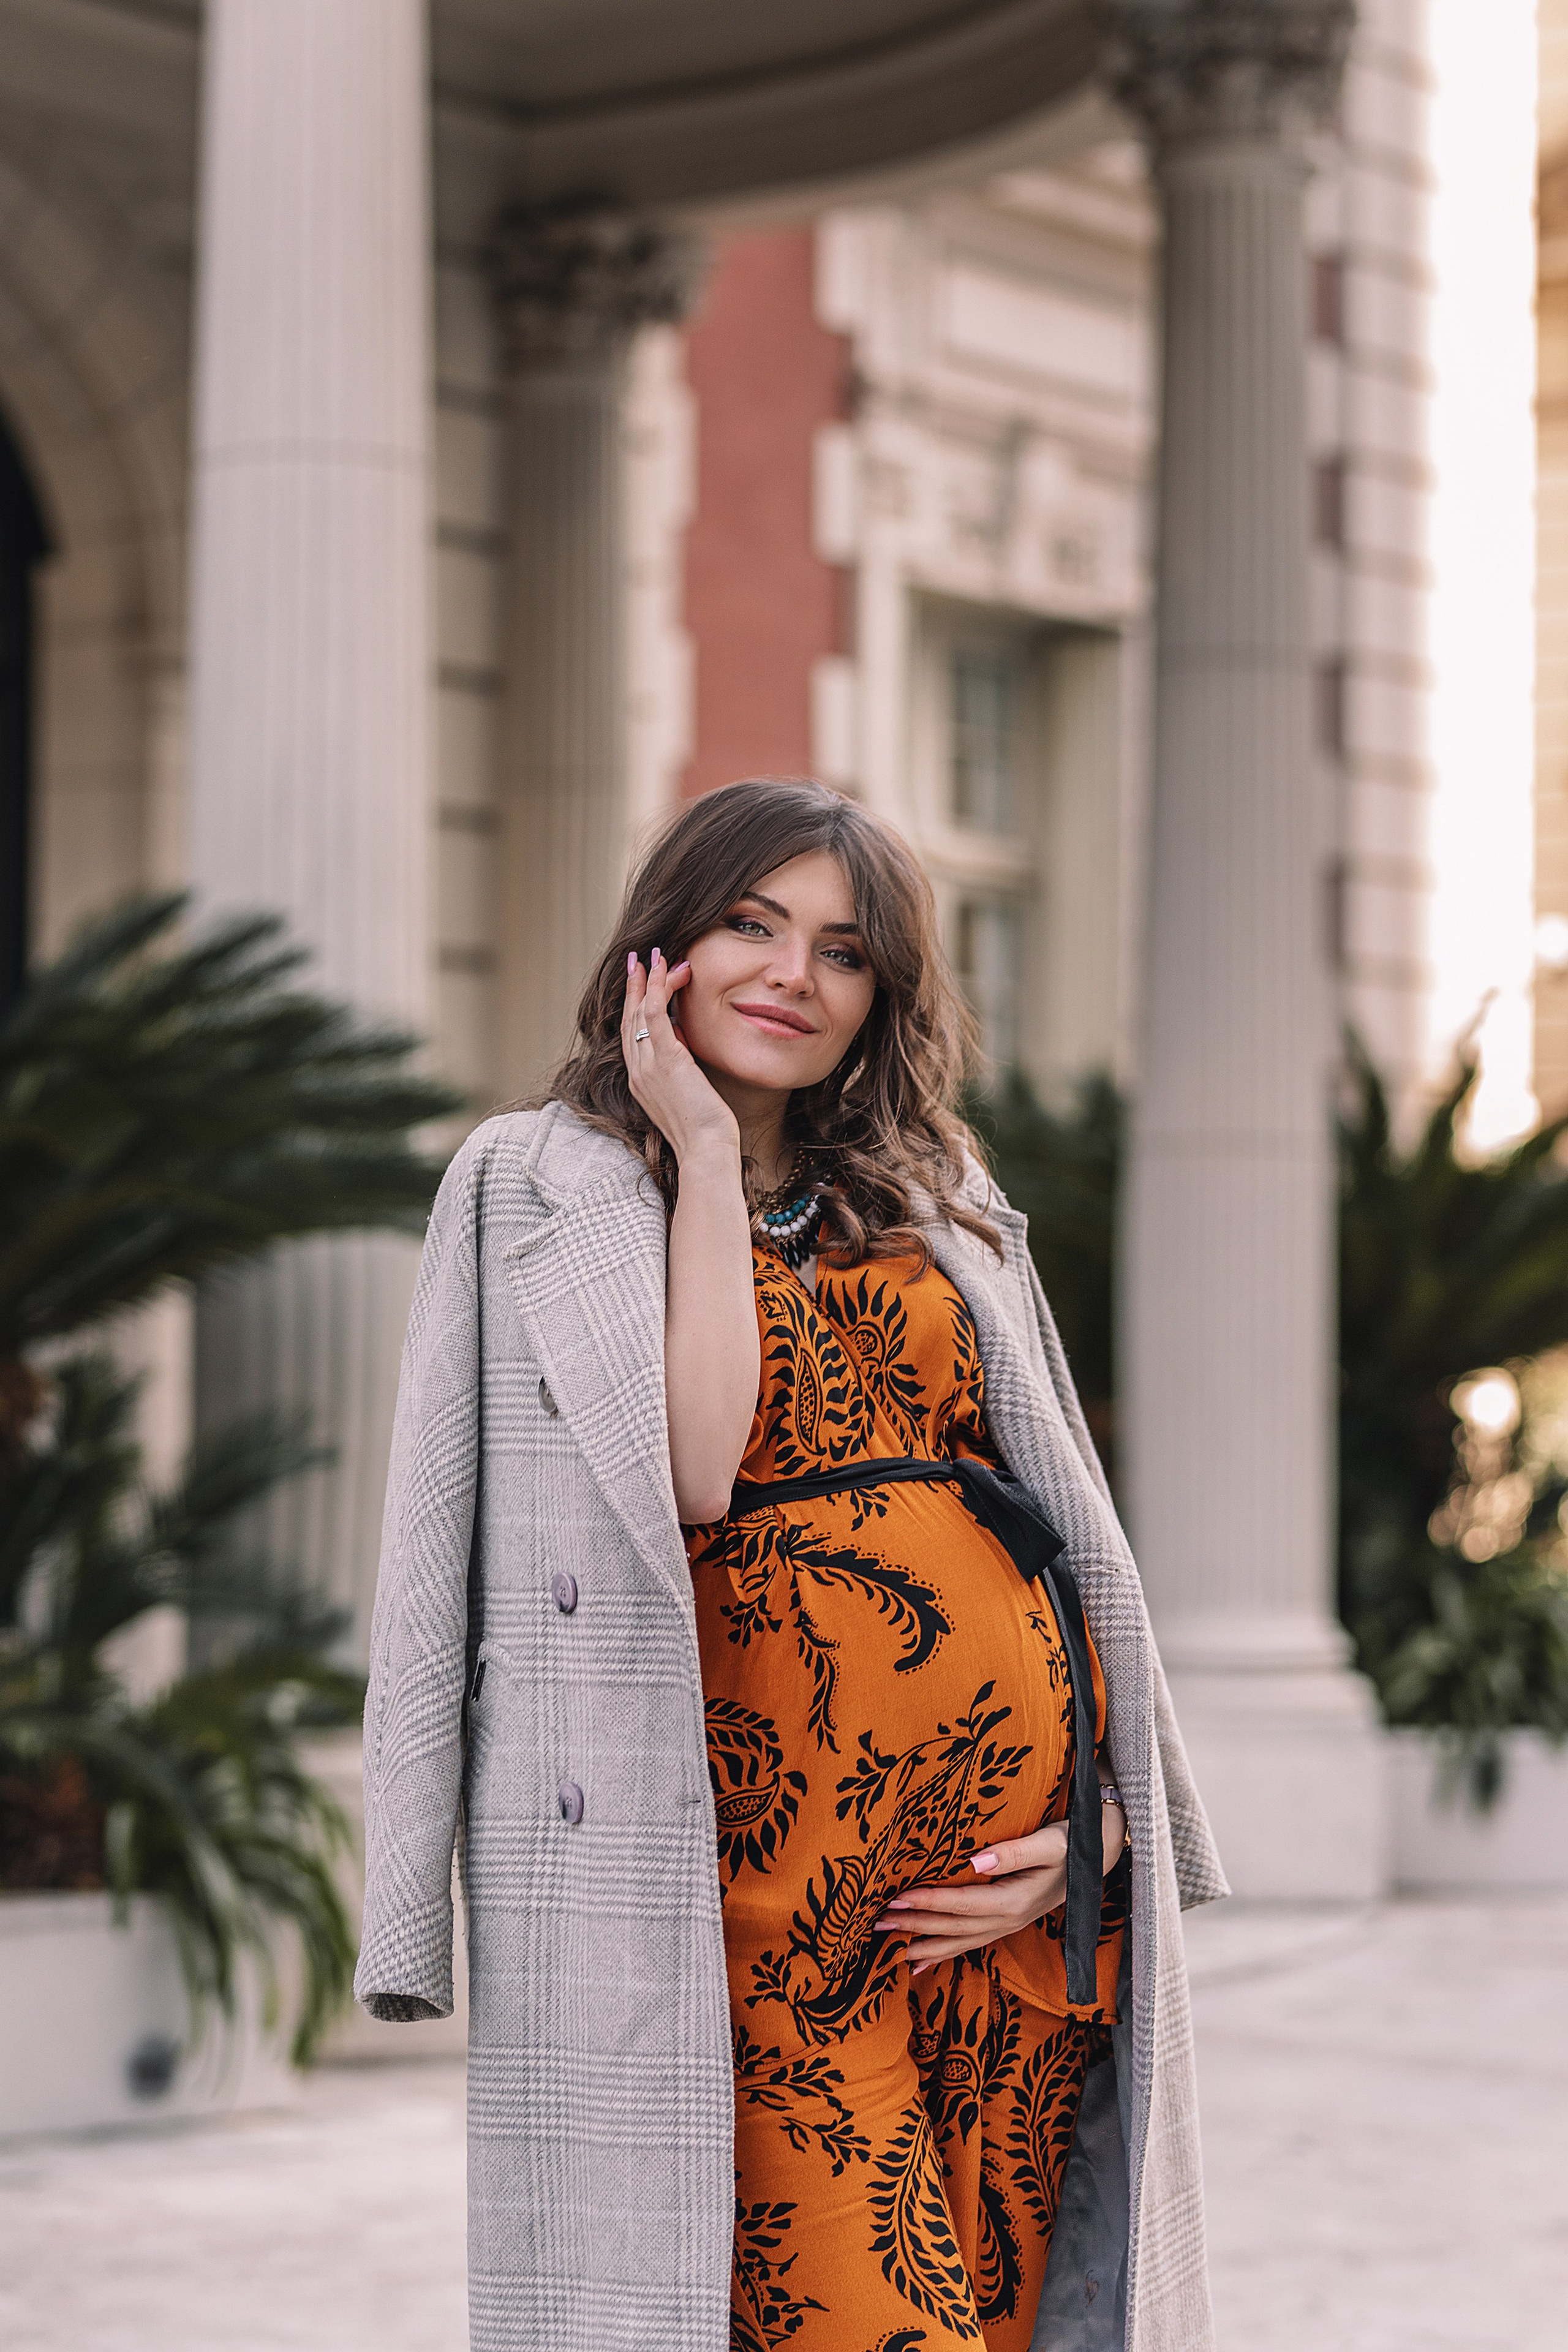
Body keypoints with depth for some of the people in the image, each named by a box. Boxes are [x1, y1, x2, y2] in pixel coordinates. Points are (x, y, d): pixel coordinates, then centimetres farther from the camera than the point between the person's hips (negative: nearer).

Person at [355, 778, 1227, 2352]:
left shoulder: (937, 1204, 18)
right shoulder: (536, 1179, 4)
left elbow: (1062, 1519, 15)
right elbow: (692, 1475, -11)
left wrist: (1096, 1814, 2)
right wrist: (705, 1155, -6)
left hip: (1012, 1798, 5)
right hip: (766, 1840, -4)